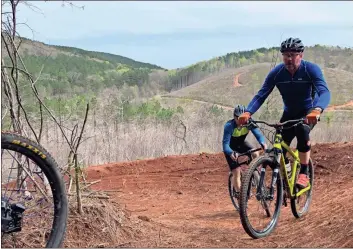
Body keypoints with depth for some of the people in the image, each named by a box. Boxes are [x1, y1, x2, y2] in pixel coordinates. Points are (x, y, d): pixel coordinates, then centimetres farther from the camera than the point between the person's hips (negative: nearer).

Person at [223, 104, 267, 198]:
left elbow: (258, 133, -31)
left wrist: (263, 143, -52)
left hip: (241, 144, 4)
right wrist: (231, 153, -56)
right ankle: (238, 193, 2)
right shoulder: (229, 126, -34)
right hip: (231, 148, -3)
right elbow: (225, 144, -37)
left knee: (255, 154, -23)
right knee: (236, 171, -12)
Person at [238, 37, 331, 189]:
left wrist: (317, 110, -59)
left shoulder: (311, 69, -24)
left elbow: (325, 92, -37)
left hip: (309, 112, -3)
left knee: (302, 129, -35)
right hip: (289, 113, 4)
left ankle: (304, 174, -25)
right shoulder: (276, 73, -16)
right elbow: (261, 95, -21)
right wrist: (247, 112, -40)